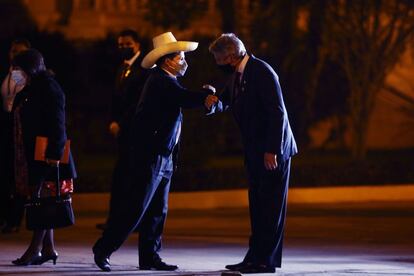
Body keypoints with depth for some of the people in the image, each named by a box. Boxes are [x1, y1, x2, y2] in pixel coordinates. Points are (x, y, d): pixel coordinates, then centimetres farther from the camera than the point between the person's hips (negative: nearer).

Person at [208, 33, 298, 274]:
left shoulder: (262, 72, -18)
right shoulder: (237, 74, 9)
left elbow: (277, 112, -21)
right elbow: (224, 103, 18)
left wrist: (272, 151, -23)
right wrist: (214, 102, -7)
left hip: (272, 151, -9)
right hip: (255, 151, 9)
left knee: (270, 206, -5)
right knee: (258, 205, 11)